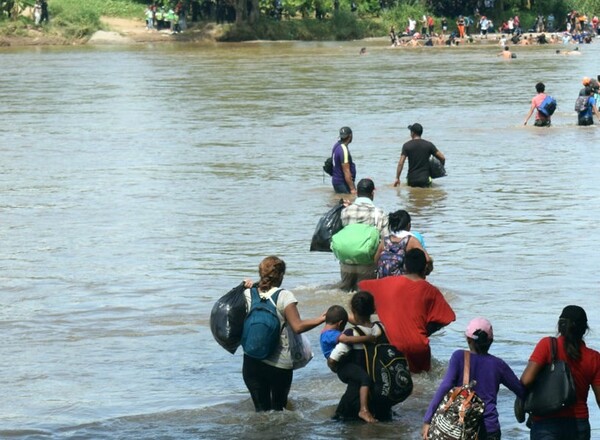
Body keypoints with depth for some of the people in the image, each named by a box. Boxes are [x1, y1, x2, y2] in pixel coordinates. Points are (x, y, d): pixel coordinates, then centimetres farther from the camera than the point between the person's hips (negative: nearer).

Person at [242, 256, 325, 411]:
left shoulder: (248, 294, 0)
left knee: (261, 408, 8)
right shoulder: (284, 296, -9)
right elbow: (298, 327, -13)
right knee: (278, 407, 12)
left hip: (252, 361, 3)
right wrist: (321, 319, -1)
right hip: (279, 363, -3)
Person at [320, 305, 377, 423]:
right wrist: (368, 338, -27)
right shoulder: (331, 334, -14)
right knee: (365, 377, -28)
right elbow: (347, 339, -31)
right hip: (343, 367, -11)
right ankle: (364, 410, -34)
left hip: (345, 366, 11)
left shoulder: (326, 333, 21)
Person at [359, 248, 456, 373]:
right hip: (418, 347, 2)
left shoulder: (388, 283, 1)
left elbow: (362, 286, 15)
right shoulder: (430, 291, -3)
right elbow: (446, 319, -1)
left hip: (393, 344, -2)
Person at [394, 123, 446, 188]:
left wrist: (397, 178, 1)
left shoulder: (406, 146, -1)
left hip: (411, 179, 0)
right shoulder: (429, 145, 2)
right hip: (424, 178, 0)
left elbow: (400, 163, -6)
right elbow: (442, 158, 2)